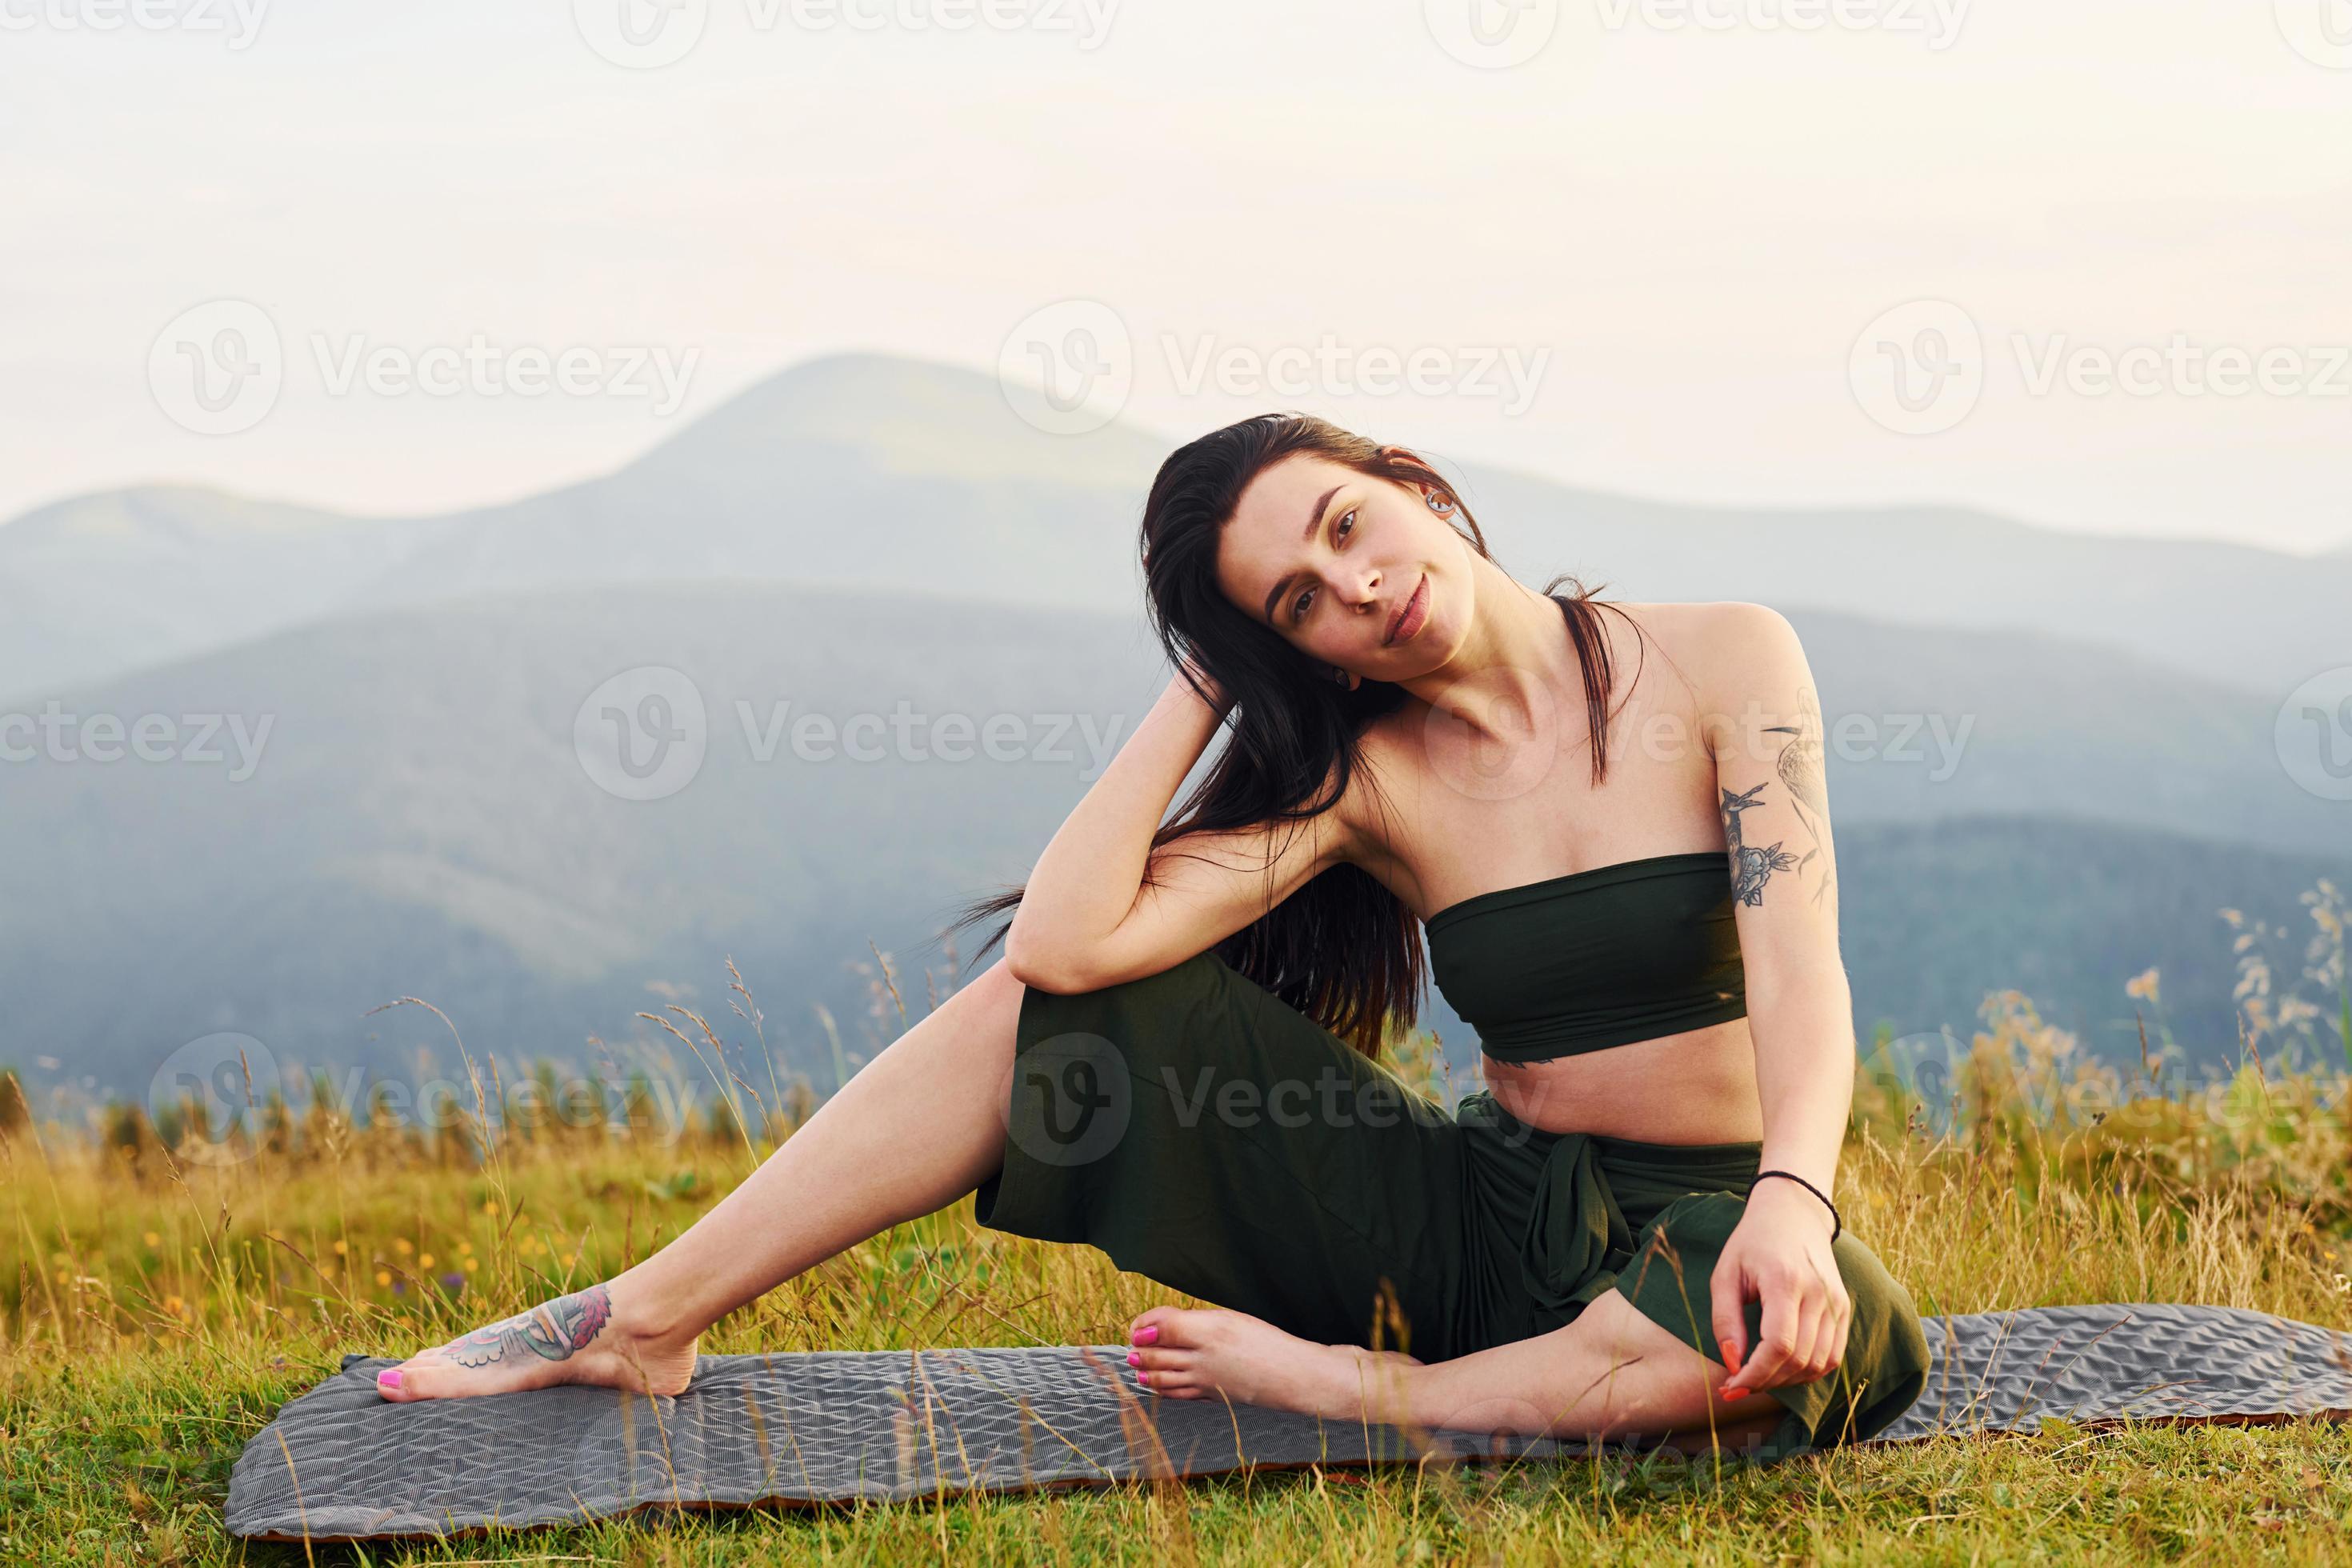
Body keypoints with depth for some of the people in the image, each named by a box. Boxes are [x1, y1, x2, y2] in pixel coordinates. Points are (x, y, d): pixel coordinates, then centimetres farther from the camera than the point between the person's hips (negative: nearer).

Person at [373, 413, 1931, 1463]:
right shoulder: (1370, 776, -1)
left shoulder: (1724, 660, -7)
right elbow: (1063, 939, -16)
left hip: (1698, 1216, -2)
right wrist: (1207, 682, -7)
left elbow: (1800, 970, -18)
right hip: (1486, 1217, 3)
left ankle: (1339, 1387, -25)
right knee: (1044, 1001, -11)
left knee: (1814, 1325, -43)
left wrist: (1791, 1200, -37)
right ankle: (648, 1320, -8)